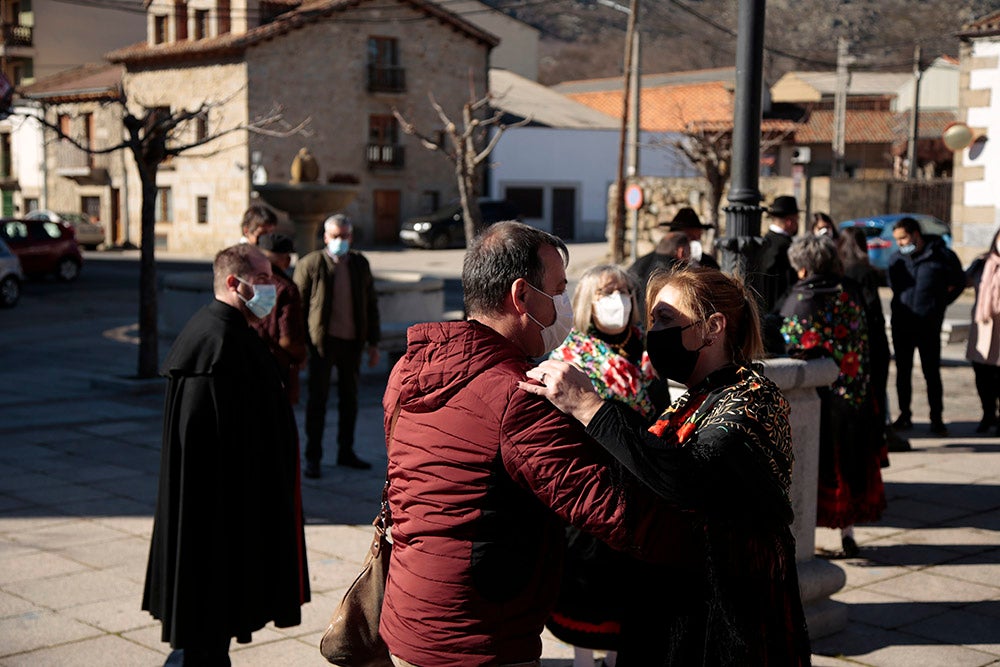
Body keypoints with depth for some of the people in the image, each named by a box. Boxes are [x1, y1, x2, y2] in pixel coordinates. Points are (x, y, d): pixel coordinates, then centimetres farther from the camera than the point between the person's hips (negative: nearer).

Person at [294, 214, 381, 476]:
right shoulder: (310, 264, -6)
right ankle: (312, 457, 9)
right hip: (322, 341, -4)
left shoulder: (360, 263, 7)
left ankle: (346, 452, 25)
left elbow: (371, 304, 12)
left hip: (352, 341, 4)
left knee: (349, 399, 13)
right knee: (317, 400, 1)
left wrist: (373, 343, 9)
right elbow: (297, 305, -4)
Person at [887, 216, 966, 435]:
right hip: (901, 324, 4)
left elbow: (958, 282, 10)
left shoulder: (941, 256, -5)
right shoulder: (896, 259, 7)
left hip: (929, 325, -4)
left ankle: (936, 419, 6)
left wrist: (938, 303, 6)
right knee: (903, 371, 8)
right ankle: (904, 415, 16)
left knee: (932, 372, -2)